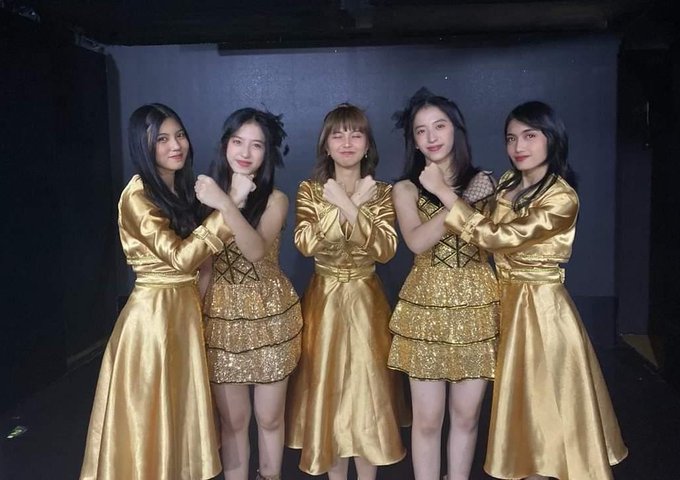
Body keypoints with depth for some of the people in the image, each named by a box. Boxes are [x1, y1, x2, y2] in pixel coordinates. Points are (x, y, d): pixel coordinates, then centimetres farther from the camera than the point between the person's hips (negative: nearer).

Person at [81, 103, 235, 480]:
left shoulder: (180, 187, 9)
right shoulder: (138, 195, -17)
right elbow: (180, 257, -24)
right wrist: (223, 210, -26)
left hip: (186, 306, 8)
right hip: (154, 311, -8)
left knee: (181, 408, 19)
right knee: (152, 415, 7)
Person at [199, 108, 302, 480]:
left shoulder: (275, 199, -4)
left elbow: (257, 250, -24)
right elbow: (203, 264, 5)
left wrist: (227, 205, -33)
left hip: (269, 314, -1)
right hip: (221, 316, 1)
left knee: (269, 418, 12)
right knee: (233, 420, 10)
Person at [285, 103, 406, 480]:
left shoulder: (381, 193, 1)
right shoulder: (310, 190, 0)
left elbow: (386, 249, -14)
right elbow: (306, 244, -17)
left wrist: (350, 206, -20)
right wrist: (350, 204, -18)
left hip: (365, 300, 0)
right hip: (324, 300, 0)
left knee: (367, 391, 2)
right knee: (327, 388, 7)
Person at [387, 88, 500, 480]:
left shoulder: (482, 182, 7)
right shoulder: (406, 189, 3)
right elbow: (417, 241, -16)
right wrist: (462, 200, -17)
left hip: (476, 305, 1)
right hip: (427, 306, -1)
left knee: (466, 415, 10)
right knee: (428, 418, 5)